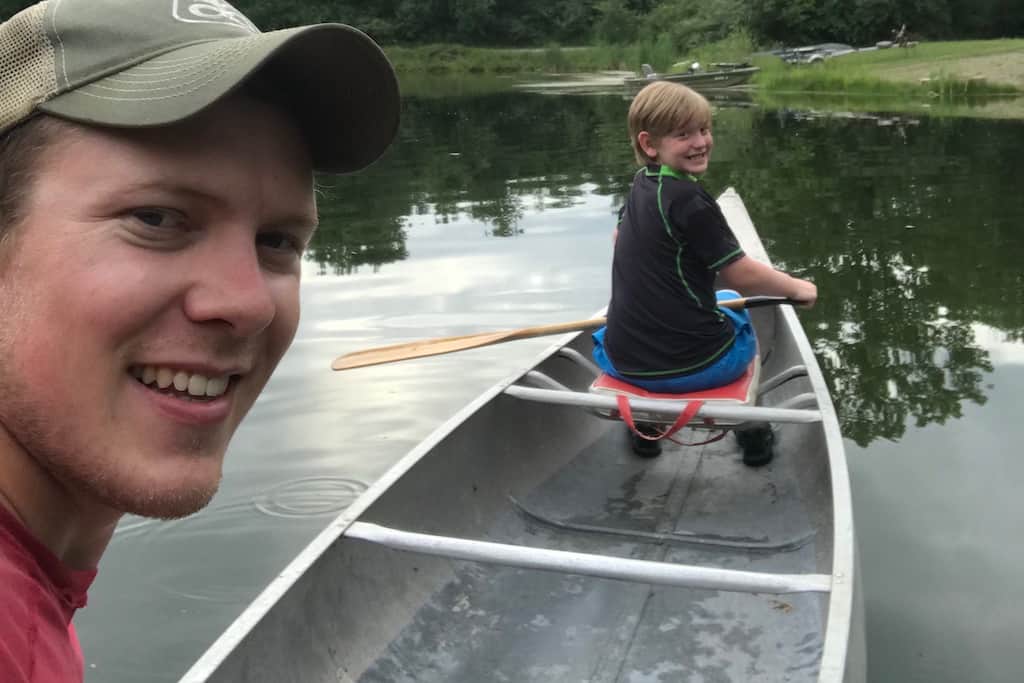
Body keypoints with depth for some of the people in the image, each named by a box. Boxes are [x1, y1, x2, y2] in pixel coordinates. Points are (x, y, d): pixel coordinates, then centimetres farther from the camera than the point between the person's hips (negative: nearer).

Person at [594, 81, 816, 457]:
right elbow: (743, 277, -13)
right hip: (693, 366, -6)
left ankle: (644, 426, 38)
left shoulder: (640, 186, 6)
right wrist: (797, 287, 4)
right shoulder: (689, 199, -18)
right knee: (736, 312, 27)